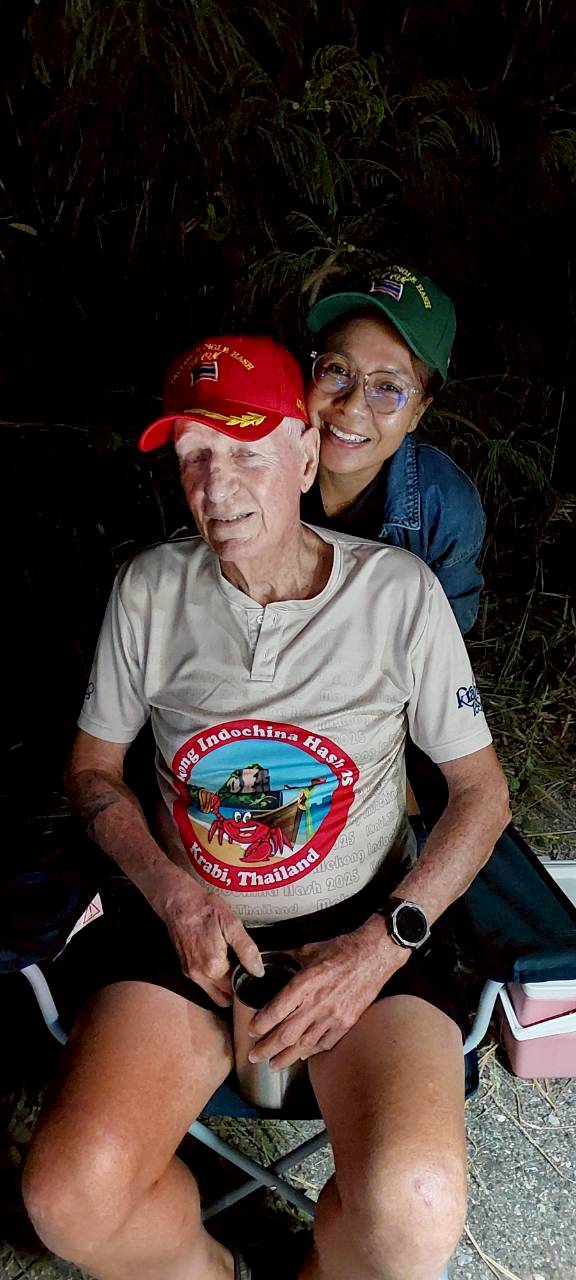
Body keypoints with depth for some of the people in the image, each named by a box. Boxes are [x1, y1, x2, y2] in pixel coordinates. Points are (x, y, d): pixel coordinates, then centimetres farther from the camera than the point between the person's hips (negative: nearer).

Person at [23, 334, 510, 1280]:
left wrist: (383, 944, -13)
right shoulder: (150, 589, -2)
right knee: (71, 1199, -20)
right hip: (190, 923, 2)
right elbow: (92, 769, 8)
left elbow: (482, 792, 0)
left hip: (363, 925, -1)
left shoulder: (398, 590, -7)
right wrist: (174, 892, -9)